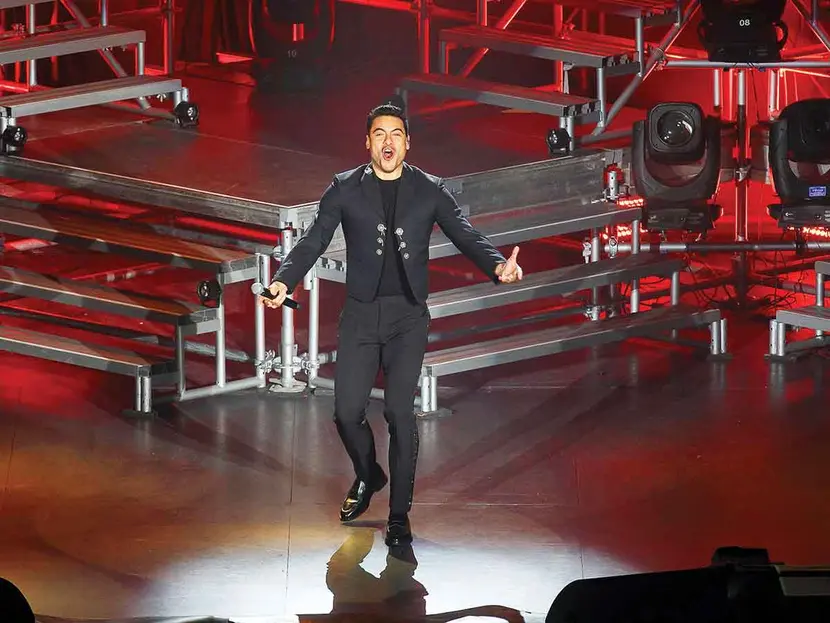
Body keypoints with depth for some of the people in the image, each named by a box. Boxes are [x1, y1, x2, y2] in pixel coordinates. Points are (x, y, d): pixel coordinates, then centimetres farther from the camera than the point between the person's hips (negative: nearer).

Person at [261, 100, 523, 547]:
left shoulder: (429, 191, 3)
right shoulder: (344, 190, 3)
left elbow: (466, 236, -2)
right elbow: (313, 241, -2)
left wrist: (497, 266, -23)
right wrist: (284, 281, -20)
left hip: (408, 315, -1)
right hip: (360, 314, 1)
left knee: (399, 411, -8)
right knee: (347, 411, 0)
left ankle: (399, 514, 1)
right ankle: (368, 476, 32)